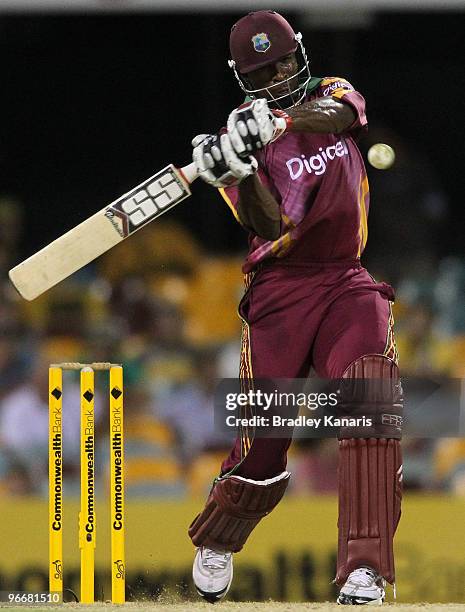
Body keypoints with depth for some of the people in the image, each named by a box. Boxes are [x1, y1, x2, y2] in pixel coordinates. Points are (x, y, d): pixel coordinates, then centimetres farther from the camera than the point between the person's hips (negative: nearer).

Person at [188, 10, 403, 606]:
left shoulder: (332, 92, 9)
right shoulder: (240, 133, 1)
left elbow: (338, 113, -18)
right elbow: (270, 226, -14)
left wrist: (280, 121, -38)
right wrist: (238, 173, -34)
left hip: (347, 284, 2)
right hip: (281, 289, -1)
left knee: (372, 401, -23)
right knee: (261, 444, -5)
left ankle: (364, 576, -28)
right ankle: (215, 544, 28)